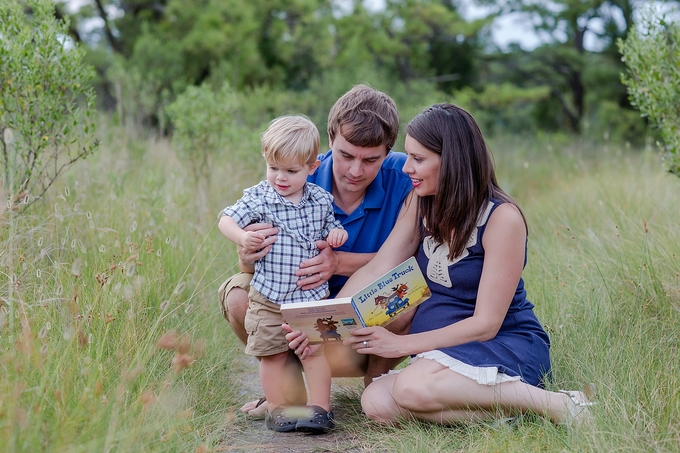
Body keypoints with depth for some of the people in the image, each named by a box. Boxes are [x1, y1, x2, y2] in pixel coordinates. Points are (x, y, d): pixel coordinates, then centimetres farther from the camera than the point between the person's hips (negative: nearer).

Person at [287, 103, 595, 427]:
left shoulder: (502, 218, -16)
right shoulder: (421, 206, 5)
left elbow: (485, 324, -16)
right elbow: (374, 273, -1)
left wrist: (400, 344, -21)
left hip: (508, 345, -7)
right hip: (443, 349, 7)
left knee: (413, 388, -34)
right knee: (377, 404, -22)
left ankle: (552, 402, -20)